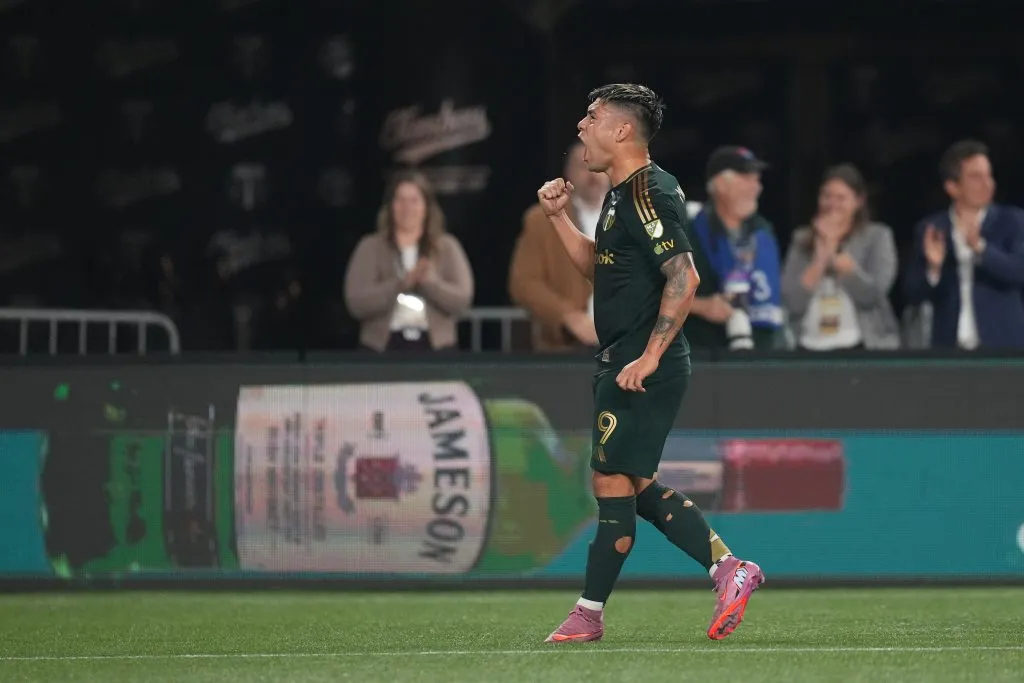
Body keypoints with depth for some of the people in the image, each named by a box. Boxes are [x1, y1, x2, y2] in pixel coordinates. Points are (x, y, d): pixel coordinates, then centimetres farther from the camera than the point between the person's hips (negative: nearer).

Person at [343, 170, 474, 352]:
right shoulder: (371, 248, 6)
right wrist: (401, 283, -19)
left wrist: (428, 280, -19)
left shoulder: (446, 247, 9)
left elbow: (462, 299, -1)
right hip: (385, 347, -1)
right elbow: (357, 302, -6)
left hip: (434, 346, 1)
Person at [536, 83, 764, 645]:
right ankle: (729, 570, 10)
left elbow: (684, 278, -23)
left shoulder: (648, 195, -16)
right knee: (635, 486, 12)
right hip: (621, 364, 11)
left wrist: (649, 357, -24)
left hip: (642, 369, -11)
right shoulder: (622, 195, 16)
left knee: (612, 480, -5)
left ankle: (589, 614, 1)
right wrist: (559, 218, 15)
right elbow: (596, 267, 27)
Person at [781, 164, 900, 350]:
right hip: (811, 347, 2)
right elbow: (792, 303, 0)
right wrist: (821, 257, -5)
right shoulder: (803, 240, 11)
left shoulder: (877, 236, 6)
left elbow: (872, 294, -8)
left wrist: (834, 253, -6)